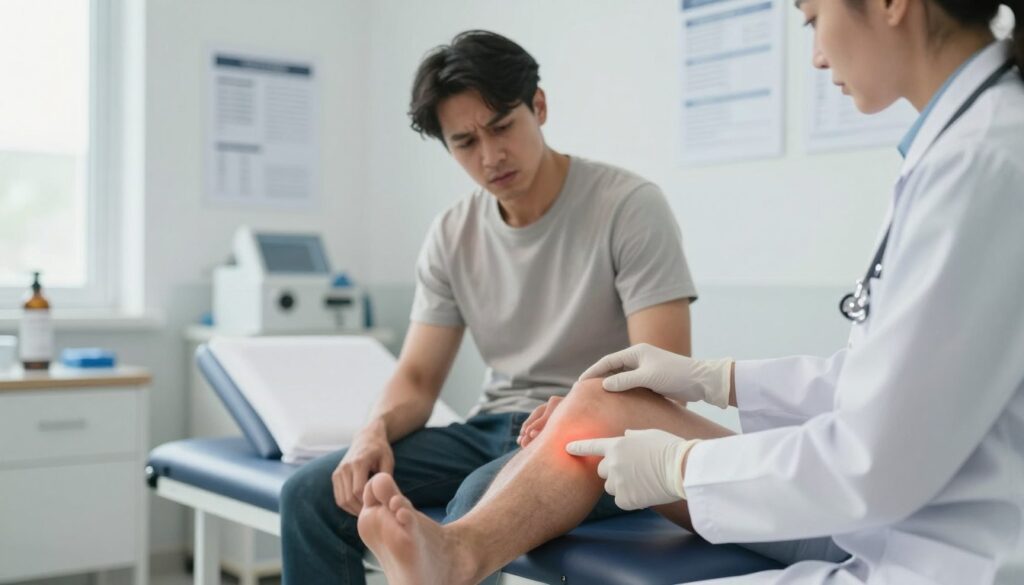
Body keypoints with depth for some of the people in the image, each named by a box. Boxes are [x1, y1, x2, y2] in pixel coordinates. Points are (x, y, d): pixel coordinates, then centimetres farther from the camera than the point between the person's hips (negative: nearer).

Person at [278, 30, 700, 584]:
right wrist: (377, 429, -16)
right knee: (313, 495, -11)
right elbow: (417, 377, 7)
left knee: (481, 501, -37)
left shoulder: (630, 206, -10)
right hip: (493, 430, 6)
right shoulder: (451, 236, 6)